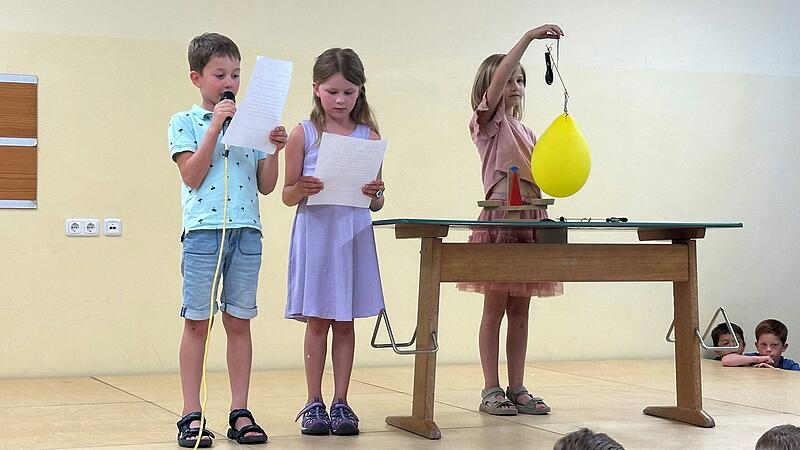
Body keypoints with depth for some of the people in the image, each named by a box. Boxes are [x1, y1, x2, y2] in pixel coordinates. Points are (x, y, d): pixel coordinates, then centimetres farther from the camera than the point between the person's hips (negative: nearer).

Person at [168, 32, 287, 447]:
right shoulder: (185, 123, 4)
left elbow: (266, 186, 12)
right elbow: (193, 176, -10)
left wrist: (275, 151, -4)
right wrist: (215, 125, -12)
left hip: (247, 230, 3)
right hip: (203, 230, -3)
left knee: (239, 322, 6)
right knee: (197, 322, -1)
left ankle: (240, 413, 10)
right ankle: (191, 417, 3)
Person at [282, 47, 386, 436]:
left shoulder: (368, 136, 5)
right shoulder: (303, 134, 1)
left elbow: (376, 203, 7)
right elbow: (287, 195, 2)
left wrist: (376, 195, -15)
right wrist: (302, 189, -18)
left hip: (354, 235, 1)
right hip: (315, 233, -1)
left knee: (345, 321, 6)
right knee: (317, 321, 4)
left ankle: (341, 402, 13)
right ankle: (314, 403, 12)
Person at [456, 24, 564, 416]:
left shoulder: (526, 132, 19)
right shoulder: (487, 122, -1)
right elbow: (497, 78, -18)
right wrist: (529, 37, -22)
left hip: (531, 219, 6)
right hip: (499, 218, -6)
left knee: (520, 310, 7)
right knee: (495, 307, -3)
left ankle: (517, 389, 11)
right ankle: (491, 391, 2)